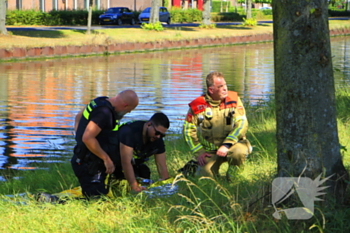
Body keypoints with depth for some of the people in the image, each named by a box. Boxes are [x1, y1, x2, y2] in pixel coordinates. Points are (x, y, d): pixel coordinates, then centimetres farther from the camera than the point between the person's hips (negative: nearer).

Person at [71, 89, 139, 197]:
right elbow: (87, 138, -29)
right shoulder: (104, 113, -21)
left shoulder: (100, 101, 10)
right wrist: (106, 159, -20)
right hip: (88, 164, -10)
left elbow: (78, 116, 26)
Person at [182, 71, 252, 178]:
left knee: (239, 152, -33)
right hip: (210, 151, 0)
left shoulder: (234, 99, -5)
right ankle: (194, 167, 23)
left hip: (231, 144, 0)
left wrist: (226, 145, -21)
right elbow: (188, 130, 2)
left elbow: (242, 124, -11)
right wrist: (198, 152, -6)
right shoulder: (198, 105, -6)